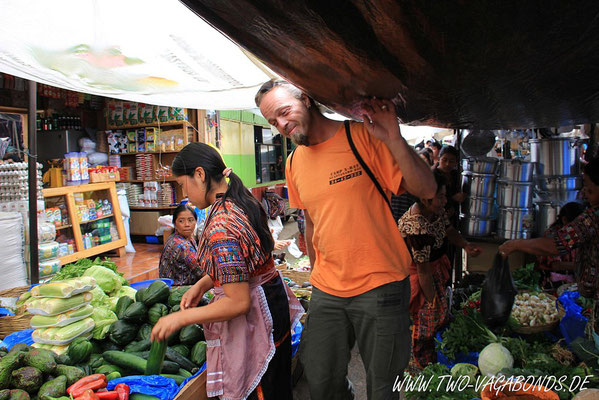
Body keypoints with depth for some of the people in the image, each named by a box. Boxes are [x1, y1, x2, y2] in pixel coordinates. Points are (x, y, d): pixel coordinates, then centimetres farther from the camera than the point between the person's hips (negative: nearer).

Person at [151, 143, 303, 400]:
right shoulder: (240, 202, 2)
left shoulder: (221, 228, -29)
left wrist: (180, 318, -18)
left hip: (255, 318, -9)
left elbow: (238, 303, -27)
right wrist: (202, 284, 5)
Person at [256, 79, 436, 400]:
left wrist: (394, 139, -29)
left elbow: (426, 190, -15)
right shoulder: (294, 163, 7)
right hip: (326, 291, 5)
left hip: (380, 287, -4)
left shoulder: (364, 137, -11)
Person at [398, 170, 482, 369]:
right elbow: (424, 271, -30)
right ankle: (425, 368, 27)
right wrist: (432, 300, -20)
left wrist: (465, 245, -7)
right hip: (414, 273, -9)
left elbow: (448, 230, 11)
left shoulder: (437, 210, -9)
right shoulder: (417, 229, -37)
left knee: (438, 315, 20)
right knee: (426, 319, 4)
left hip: (436, 265, 9)